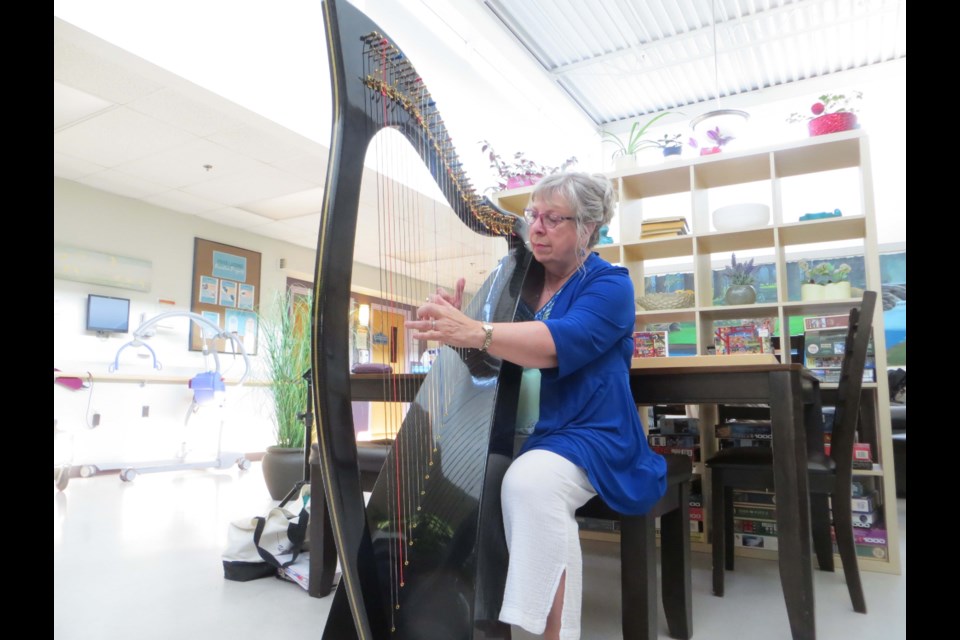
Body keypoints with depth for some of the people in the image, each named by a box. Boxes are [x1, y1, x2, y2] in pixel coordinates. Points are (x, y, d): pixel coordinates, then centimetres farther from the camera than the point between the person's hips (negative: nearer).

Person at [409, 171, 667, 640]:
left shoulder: (608, 284, -5)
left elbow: (561, 344, -26)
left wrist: (475, 333, -39)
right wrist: (451, 323, -14)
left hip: (588, 435, -5)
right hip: (519, 432, 6)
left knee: (530, 481, -34)